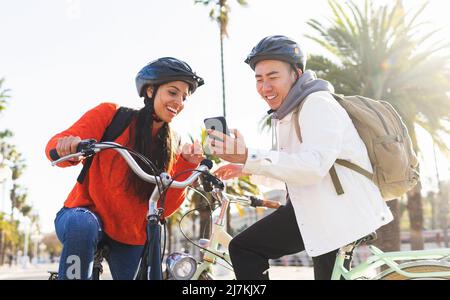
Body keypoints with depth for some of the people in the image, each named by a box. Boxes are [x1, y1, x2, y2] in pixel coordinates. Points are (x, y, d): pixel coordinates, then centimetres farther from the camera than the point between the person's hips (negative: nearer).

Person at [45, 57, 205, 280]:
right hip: (84, 214, -4)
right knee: (83, 225, -35)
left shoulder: (171, 145, 1)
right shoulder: (110, 115, -8)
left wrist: (186, 165, -21)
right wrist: (67, 148, -40)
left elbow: (164, 208, -8)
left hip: (130, 237, 4)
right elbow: (56, 148, -17)